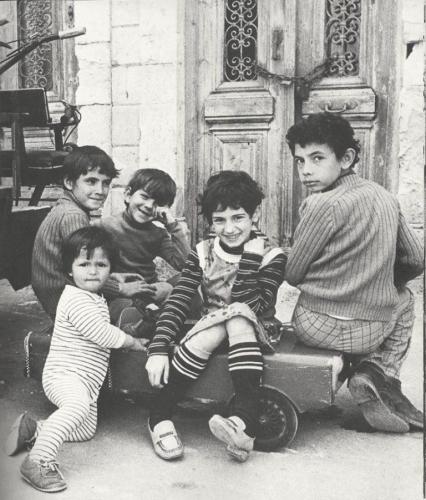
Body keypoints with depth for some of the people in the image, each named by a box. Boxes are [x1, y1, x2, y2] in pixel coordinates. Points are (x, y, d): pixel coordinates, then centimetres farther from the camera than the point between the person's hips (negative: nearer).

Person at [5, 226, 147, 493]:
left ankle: (34, 429, 20)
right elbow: (103, 334, -23)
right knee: (77, 404, -40)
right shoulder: (76, 300, -20)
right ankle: (40, 460, -37)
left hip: (85, 380, 11)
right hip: (65, 375, -11)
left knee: (87, 429, 18)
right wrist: (133, 343, -8)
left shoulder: (95, 297, 12)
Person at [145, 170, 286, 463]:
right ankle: (159, 418, -20)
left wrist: (251, 259, -22)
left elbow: (258, 306, -15)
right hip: (209, 330, 2)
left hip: (251, 332, -1)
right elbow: (179, 301, -10)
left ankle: (245, 423, -42)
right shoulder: (203, 253, 0)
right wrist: (158, 349, -19)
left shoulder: (271, 256, -6)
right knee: (211, 331, -32)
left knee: (238, 318, -33)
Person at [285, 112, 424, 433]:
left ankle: (372, 374, 9)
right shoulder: (385, 198, 1)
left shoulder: (323, 204, -16)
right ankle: (382, 371, 11)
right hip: (373, 330, 3)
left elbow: (293, 274, -8)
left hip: (319, 328, -3)